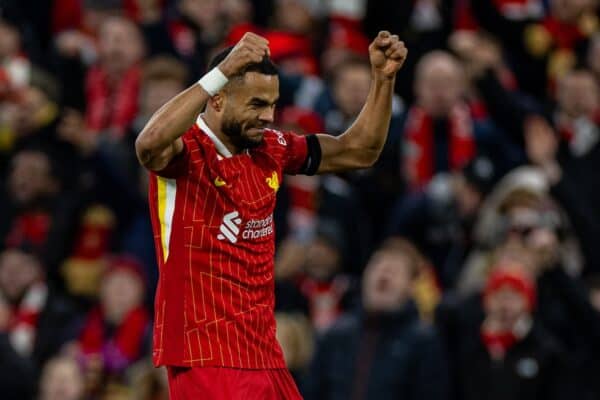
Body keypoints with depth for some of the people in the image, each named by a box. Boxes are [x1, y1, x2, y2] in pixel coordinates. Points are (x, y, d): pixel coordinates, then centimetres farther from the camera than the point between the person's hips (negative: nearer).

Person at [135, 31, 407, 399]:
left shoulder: (270, 150, 9)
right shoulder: (186, 151, -12)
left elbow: (358, 151, 21)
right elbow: (149, 144, -37)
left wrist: (383, 79, 8)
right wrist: (222, 72, -42)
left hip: (265, 355, 8)